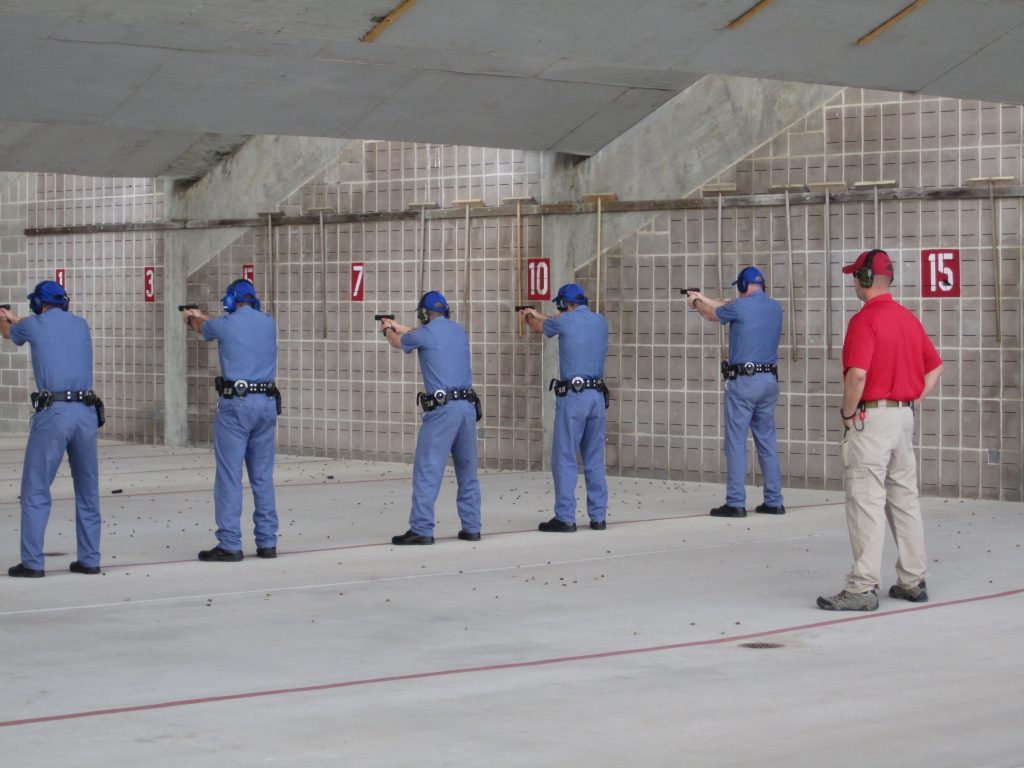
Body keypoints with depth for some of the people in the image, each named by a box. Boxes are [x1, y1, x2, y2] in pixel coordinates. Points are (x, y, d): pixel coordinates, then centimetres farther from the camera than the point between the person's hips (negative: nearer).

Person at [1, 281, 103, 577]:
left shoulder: (35, 325, 3)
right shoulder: (81, 325, 15)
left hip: (53, 412, -4)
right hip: (87, 412, 5)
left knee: (36, 490, 0)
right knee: (87, 490, 11)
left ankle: (32, 562, -3)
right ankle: (89, 559, 12)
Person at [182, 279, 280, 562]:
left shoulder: (226, 324, -3)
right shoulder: (268, 323, 11)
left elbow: (203, 329, 21)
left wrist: (193, 318, 48)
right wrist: (201, 316, 47)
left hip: (236, 404, -5)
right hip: (267, 403, 5)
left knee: (229, 475, -4)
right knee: (263, 476, 10)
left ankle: (230, 545, -6)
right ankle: (267, 542, 11)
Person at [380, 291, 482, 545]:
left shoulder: (425, 333, -4)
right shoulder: (458, 331, 14)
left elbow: (398, 342, 17)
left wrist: (388, 330, 42)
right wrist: (398, 327, 46)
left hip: (442, 410, -6)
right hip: (468, 406, 6)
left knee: (427, 471, -5)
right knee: (467, 471, 12)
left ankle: (421, 530, -9)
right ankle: (471, 527, 13)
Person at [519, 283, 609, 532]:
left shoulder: (566, 320, -5)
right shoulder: (601, 322, 12)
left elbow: (539, 327, 16)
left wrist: (528, 317, 41)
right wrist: (538, 315, 44)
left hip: (573, 397, -6)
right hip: (598, 396, 6)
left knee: (564, 459, -2)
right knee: (595, 460, 11)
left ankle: (565, 518, -5)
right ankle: (598, 516, 12)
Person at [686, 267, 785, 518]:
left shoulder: (741, 306, -9)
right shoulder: (774, 307, 11)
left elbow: (712, 315, 11)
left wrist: (696, 303, 32)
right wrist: (704, 299, 35)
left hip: (743, 381, -7)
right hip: (769, 381, 7)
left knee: (736, 442, -3)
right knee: (767, 441, 11)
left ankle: (736, 503, -5)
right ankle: (774, 501, 11)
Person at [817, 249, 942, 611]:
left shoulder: (865, 320, -15)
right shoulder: (908, 318, 12)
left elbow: (857, 374, -25)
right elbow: (935, 366, 19)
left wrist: (847, 414, -12)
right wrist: (910, 401, 16)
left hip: (871, 417, -9)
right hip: (905, 415, 9)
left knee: (866, 503, -8)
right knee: (904, 499, 14)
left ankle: (863, 586, -9)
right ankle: (912, 581, 19)